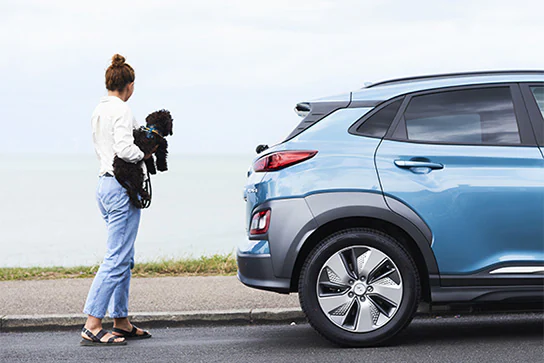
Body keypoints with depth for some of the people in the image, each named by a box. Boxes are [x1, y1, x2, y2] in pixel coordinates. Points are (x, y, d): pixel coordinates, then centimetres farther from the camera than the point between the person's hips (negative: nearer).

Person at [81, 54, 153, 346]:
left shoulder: (98, 111, 15)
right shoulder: (121, 110, -13)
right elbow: (125, 150, -24)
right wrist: (144, 154, -6)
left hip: (105, 184, 10)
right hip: (122, 187, -10)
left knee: (124, 258, 14)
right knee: (116, 259, -9)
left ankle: (121, 322, 17)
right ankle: (92, 326, -11)